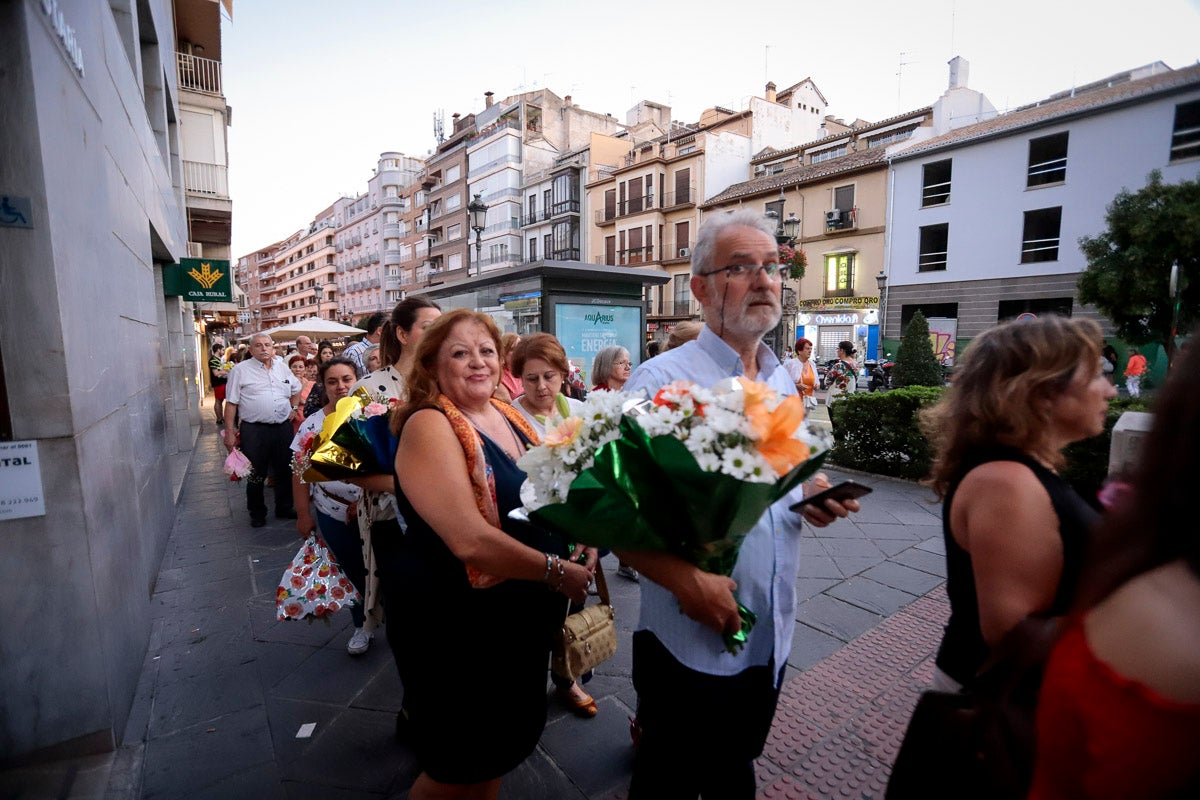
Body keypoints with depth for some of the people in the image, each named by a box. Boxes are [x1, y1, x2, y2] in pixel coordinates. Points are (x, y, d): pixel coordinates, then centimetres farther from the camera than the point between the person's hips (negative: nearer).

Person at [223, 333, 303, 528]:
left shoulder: (282, 368, 10)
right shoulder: (240, 370, -3)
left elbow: (296, 389, 28)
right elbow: (231, 403, -5)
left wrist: (294, 407, 13)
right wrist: (229, 432, -9)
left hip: (283, 428, 4)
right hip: (254, 430, -4)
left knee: (285, 471, 13)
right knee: (256, 474, 6)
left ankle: (285, 508, 29)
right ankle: (257, 513, 23)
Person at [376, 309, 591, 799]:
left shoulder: (508, 415, 3)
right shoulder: (429, 426, -20)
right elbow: (469, 539, -30)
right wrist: (557, 571, -20)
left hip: (525, 617, 7)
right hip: (455, 623, -7)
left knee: (510, 740, 25)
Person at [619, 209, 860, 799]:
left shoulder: (784, 381, 5)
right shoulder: (660, 382, -19)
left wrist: (812, 492, -5)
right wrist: (688, 582, -29)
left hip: (771, 640, 6)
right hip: (690, 642, -6)